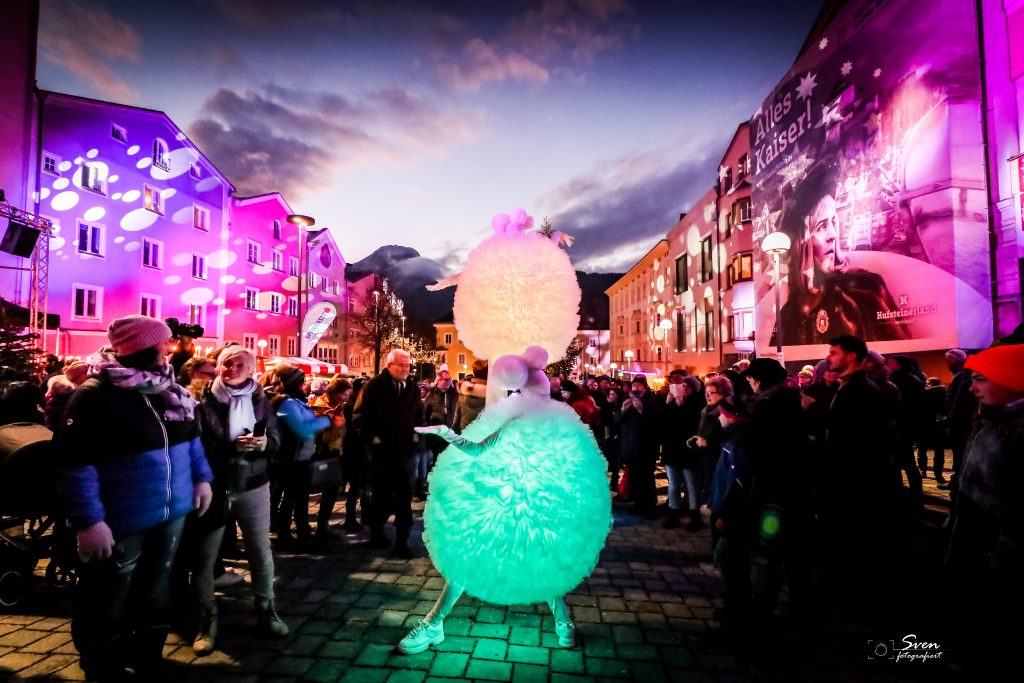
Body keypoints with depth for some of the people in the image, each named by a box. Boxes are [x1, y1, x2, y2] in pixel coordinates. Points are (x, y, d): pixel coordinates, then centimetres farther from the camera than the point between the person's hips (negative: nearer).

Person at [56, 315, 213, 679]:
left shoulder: (170, 390, 5)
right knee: (108, 604, 13)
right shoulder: (95, 396, -17)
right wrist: (88, 520, -23)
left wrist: (202, 476, 8)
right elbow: (77, 464, -20)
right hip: (120, 521, -7)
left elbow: (191, 437, 15)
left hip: (171, 512, 7)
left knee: (155, 590, 23)